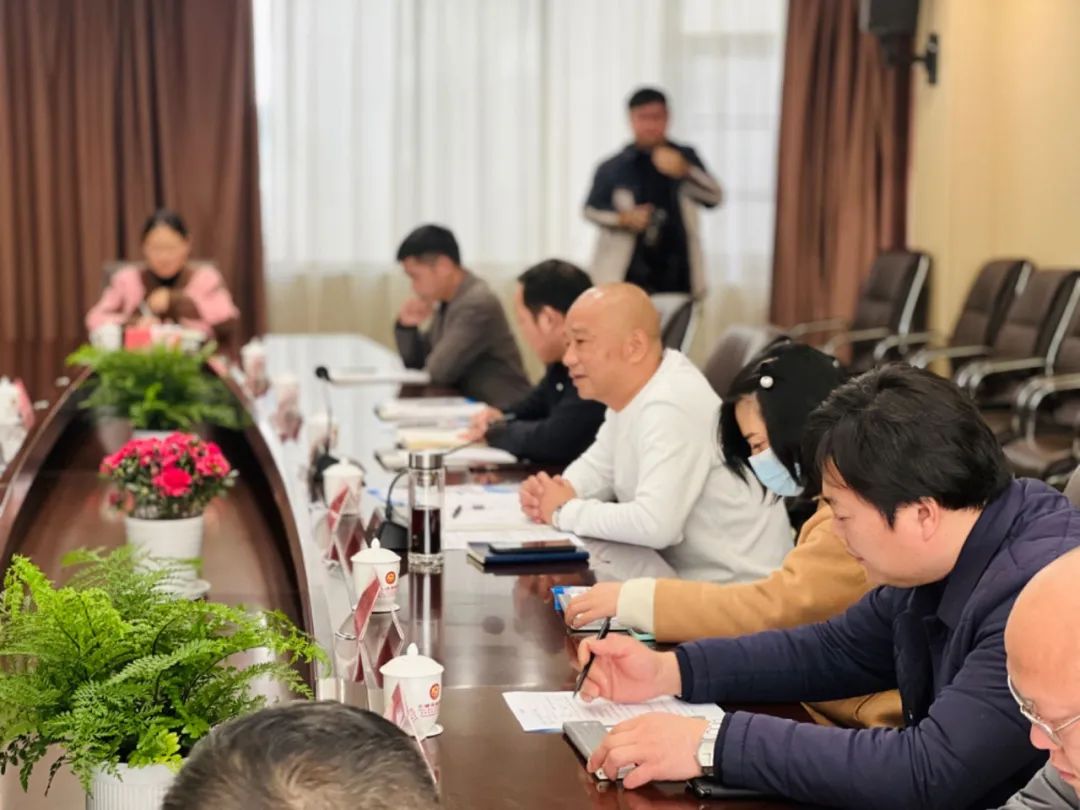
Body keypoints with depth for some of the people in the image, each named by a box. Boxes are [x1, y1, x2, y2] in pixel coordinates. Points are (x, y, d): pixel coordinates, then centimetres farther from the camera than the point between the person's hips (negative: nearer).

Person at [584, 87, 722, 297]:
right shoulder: (613, 167, 1)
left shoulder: (685, 158, 6)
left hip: (677, 276, 2)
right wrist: (624, 218, -13)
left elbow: (714, 197, -6)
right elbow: (591, 209, 7)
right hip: (626, 276, -2)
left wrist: (685, 171, -24)